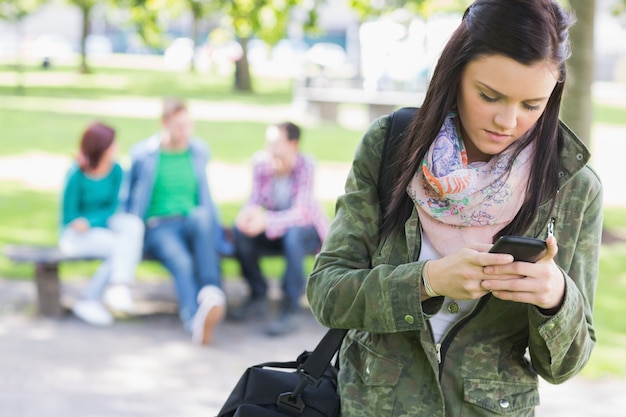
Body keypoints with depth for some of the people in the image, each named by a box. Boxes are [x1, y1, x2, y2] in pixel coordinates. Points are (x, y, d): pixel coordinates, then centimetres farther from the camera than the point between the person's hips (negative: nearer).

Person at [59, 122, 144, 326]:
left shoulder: (115, 170, -5)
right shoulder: (76, 176, -18)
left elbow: (112, 208, -3)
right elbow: (69, 217, -10)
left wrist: (89, 221, -18)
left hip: (101, 225, 5)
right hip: (75, 234, -5)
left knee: (133, 224, -27)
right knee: (124, 248, -28)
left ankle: (119, 287, -31)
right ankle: (90, 300, -16)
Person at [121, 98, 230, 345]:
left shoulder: (199, 151, 14)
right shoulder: (143, 154, 4)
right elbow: (128, 197, 15)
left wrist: (215, 230, 19)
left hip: (191, 222, 3)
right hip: (159, 226, -3)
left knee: (202, 216, -37)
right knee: (181, 262, -37)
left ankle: (211, 290, -49)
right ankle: (196, 321, -59)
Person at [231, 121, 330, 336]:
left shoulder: (305, 165, -24)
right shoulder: (261, 162, -13)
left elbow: (300, 213, -32)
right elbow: (255, 199, -8)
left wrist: (266, 221, -48)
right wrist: (248, 213, -34)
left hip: (309, 231, -4)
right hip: (275, 231, 4)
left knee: (293, 234, -37)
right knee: (239, 229, -21)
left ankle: (291, 309, -28)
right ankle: (258, 297, -5)